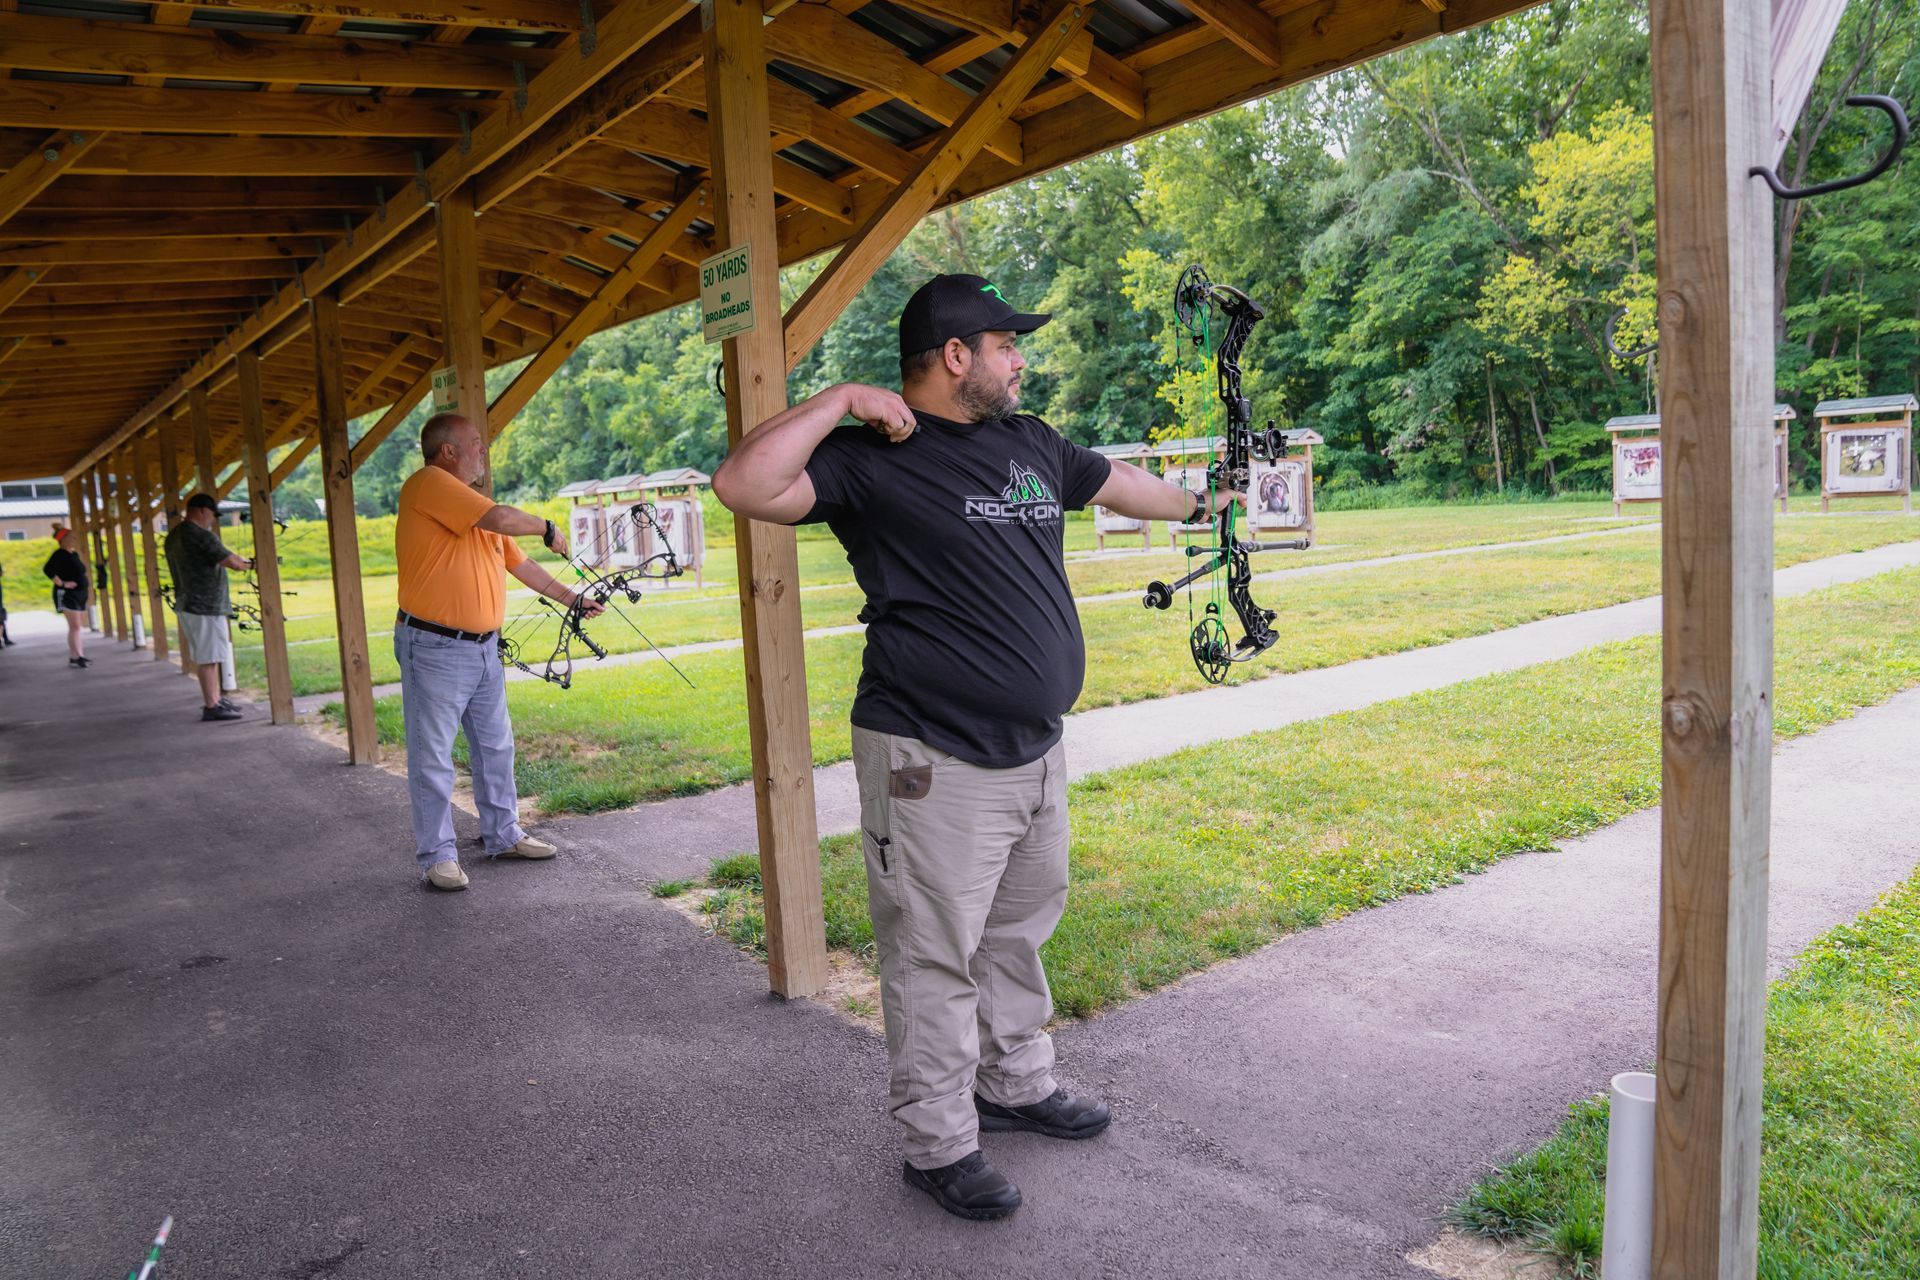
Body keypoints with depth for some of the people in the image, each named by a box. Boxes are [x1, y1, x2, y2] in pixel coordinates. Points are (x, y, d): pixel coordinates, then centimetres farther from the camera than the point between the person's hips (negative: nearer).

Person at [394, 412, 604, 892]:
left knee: (496, 748, 16)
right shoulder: (428, 484, -12)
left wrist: (570, 598, 26)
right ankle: (438, 856, 11)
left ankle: (503, 836, 29)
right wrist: (549, 528, -5)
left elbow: (520, 563, 23)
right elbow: (503, 519, -23)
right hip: (434, 649, -9)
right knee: (432, 758, 1)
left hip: (484, 648, 9)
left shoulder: (474, 503, 15)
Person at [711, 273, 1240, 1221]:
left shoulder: (1032, 447, 11)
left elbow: (1119, 483, 29)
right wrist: (840, 400, -23)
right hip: (937, 767, -8)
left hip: (1036, 751, 8)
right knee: (936, 961, 4)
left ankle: (1015, 1083, 42)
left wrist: (1196, 504, 43)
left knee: (1017, 936, 23)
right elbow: (745, 486, -25)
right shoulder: (872, 459, -12)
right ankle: (937, 1145, 20)